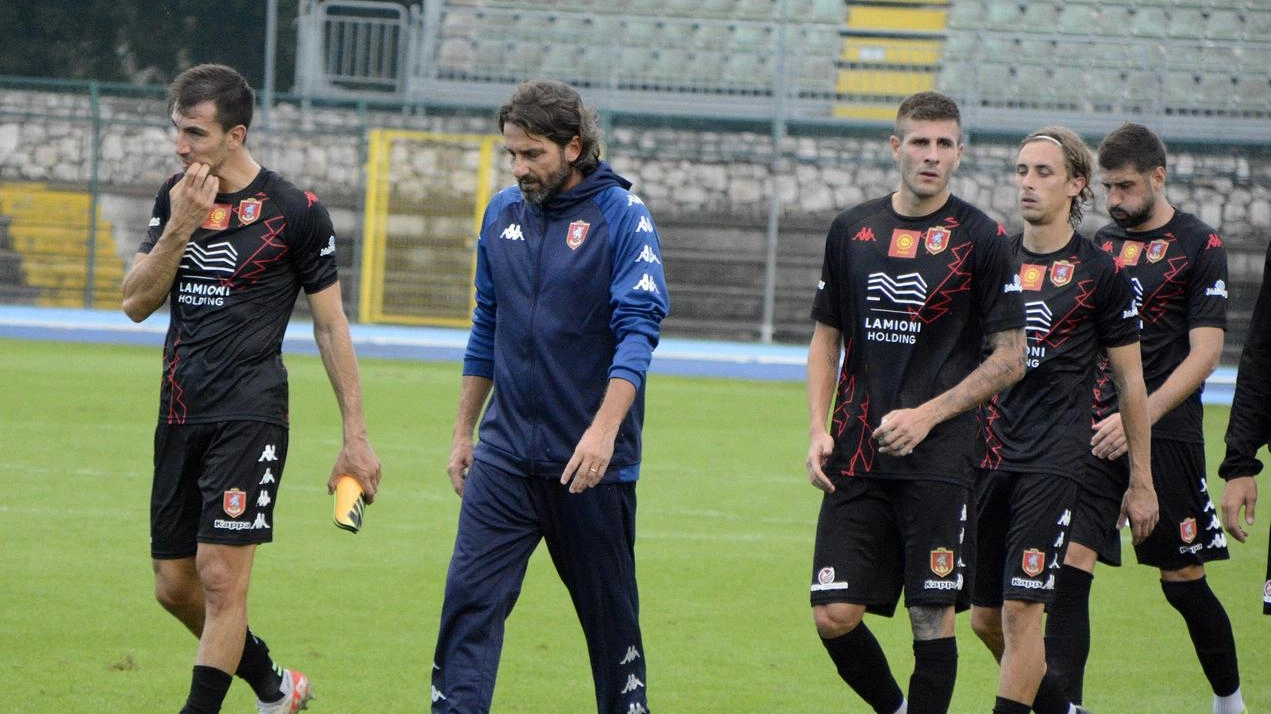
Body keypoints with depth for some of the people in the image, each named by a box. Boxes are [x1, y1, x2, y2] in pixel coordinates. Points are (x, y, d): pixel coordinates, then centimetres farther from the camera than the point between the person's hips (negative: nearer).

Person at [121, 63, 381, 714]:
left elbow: (330, 325, 0)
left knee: (220, 577, -13)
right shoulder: (175, 198, 9)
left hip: (249, 416, -6)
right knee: (174, 586, 9)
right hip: (181, 414, 6)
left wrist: (355, 437, -1)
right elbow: (136, 303, 4)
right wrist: (180, 228, -11)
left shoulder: (295, 212, -5)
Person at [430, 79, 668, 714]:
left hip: (591, 461, -4)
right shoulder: (502, 213, 9)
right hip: (506, 453, 4)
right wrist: (463, 433, 18)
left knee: (609, 610, 8)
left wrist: (605, 429, -26)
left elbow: (639, 327, -15)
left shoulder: (620, 214, -7)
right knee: (470, 596, -8)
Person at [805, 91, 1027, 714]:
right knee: (834, 615, -2)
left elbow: (1009, 359, -1)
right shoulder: (851, 230, 10)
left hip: (939, 459, -3)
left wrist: (927, 415, -10)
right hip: (856, 458, 3)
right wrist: (819, 430, 4)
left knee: (933, 616, -4)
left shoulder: (979, 238, -1)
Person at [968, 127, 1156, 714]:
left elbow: (1130, 382, 3)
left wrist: (1141, 482, 3)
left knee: (1021, 610, -12)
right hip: (986, 455, 5)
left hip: (1051, 461, -5)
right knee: (985, 619, 7)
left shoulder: (1099, 273, -1)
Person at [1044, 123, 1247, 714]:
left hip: (1167, 437, -4)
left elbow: (1204, 353, -10)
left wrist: (1141, 416, -19)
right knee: (1070, 565, -10)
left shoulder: (1200, 246, -4)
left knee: (1182, 578, 5)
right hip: (1095, 432, 4)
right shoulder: (1103, 243, 13)